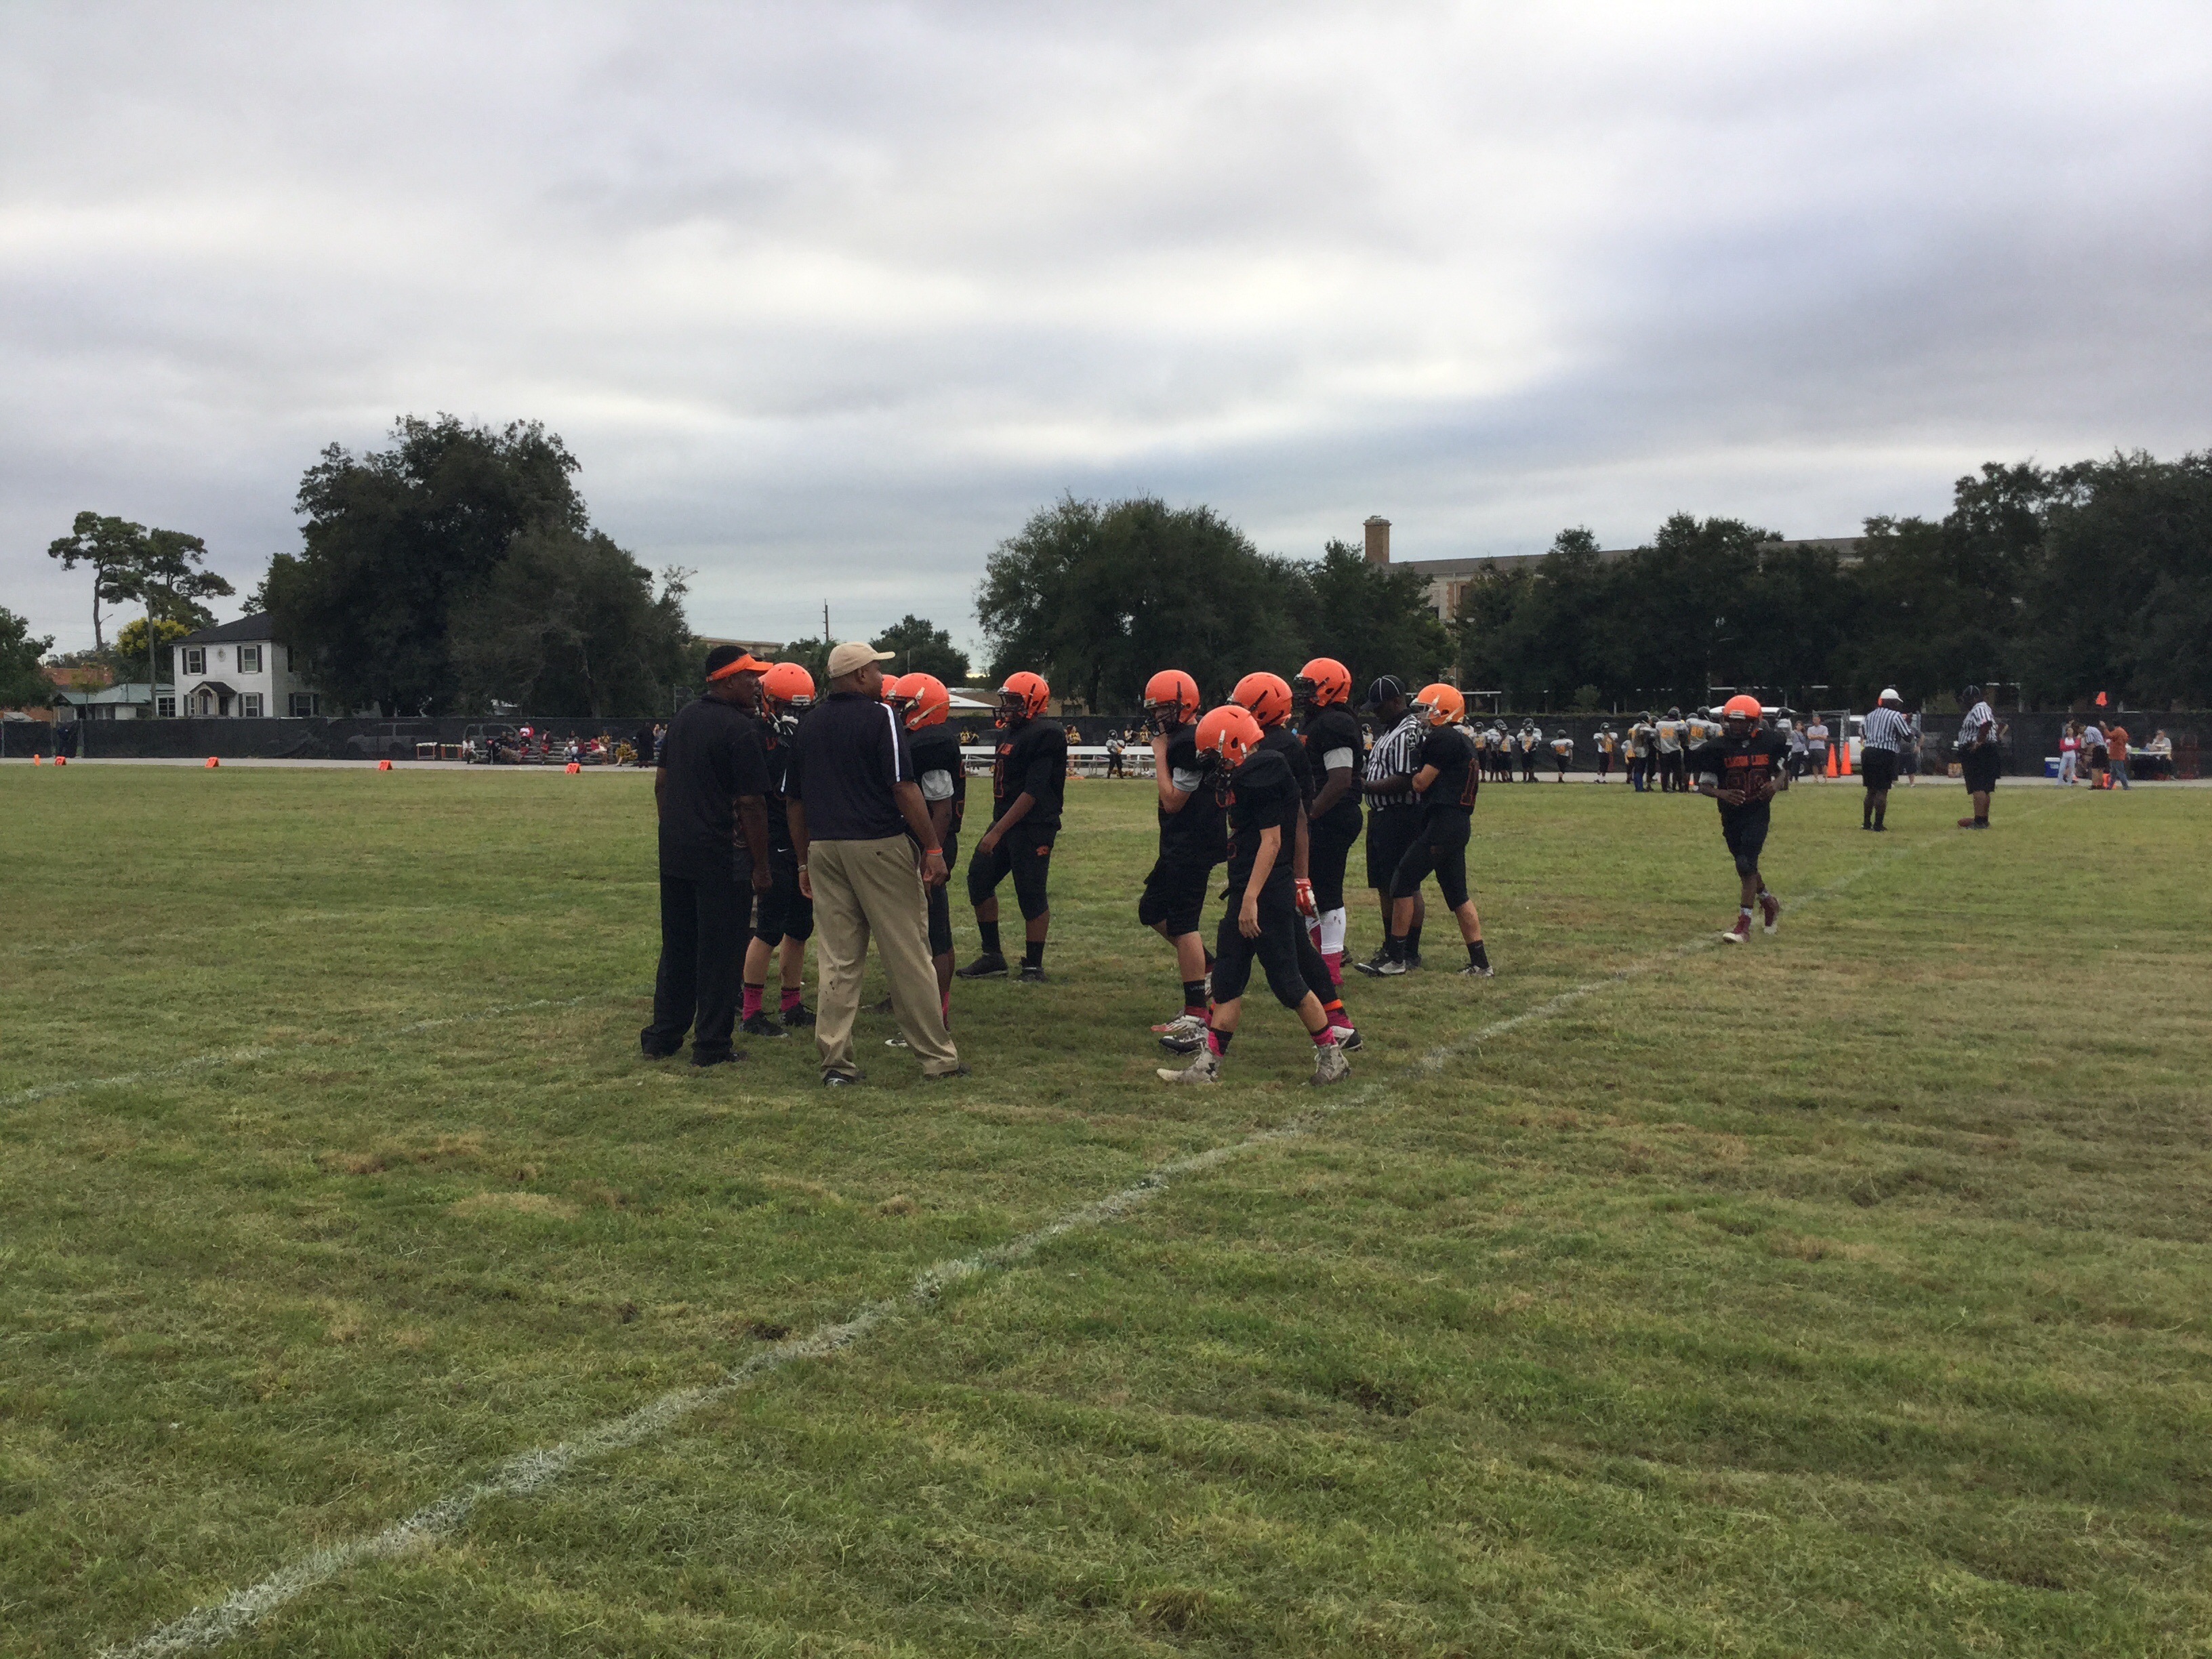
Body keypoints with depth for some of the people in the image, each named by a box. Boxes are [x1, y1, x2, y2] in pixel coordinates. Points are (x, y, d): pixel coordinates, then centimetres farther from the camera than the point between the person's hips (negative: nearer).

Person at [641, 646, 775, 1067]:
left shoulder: (683, 717, 9)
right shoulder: (741, 730, -15)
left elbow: (661, 781, 17)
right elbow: (750, 803, -15)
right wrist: (760, 866, -10)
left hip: (675, 851, 7)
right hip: (722, 856, -7)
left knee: (676, 945, 16)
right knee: (718, 951, 2)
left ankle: (663, 1035, 23)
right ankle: (711, 1045, 7)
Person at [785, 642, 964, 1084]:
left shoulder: (809, 724, 12)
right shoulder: (879, 716, -6)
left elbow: (795, 801, 15)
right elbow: (903, 788, -13)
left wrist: (805, 861, 21)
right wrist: (933, 848, -10)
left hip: (824, 848, 6)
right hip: (880, 847, -5)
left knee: (837, 960, 9)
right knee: (907, 956, 2)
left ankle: (835, 1061, 8)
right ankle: (937, 1057, 9)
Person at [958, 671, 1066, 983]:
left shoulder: (1044, 736, -17)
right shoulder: (1009, 732, 13)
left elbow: (1033, 793, -22)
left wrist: (997, 831, -24)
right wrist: (997, 828, 20)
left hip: (1033, 827, -10)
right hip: (1005, 822, 10)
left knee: (1031, 894, -3)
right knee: (979, 880, 10)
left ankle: (1034, 966, 9)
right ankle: (992, 957, 19)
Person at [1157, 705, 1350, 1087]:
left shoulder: (1263, 776, -17)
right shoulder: (1247, 777, 13)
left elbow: (1271, 841, -21)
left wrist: (1251, 899, -22)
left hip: (1268, 896, -10)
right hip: (1246, 896, 10)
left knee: (1287, 982, -1)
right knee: (1227, 979, 9)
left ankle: (1332, 1057, 12)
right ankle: (1206, 1066, 12)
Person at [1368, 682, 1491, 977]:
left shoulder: (1442, 739, -12)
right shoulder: (1465, 742, 18)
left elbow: (1421, 783, -13)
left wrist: (1409, 773, 7)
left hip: (1442, 822, -10)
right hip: (1459, 823, 10)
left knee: (1403, 882, -4)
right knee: (1457, 893, 13)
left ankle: (1395, 957, -1)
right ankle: (1480, 963, 13)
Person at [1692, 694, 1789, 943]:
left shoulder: (1768, 744, -2)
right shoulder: (1718, 748, -5)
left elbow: (1783, 772, 12)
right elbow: (1703, 785, -5)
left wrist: (1777, 784, -12)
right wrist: (1722, 794, -25)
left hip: (1758, 812, -2)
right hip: (1731, 815, 2)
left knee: (1747, 865, -14)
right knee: (1745, 866, 14)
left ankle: (1743, 926, -14)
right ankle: (1768, 902, 44)